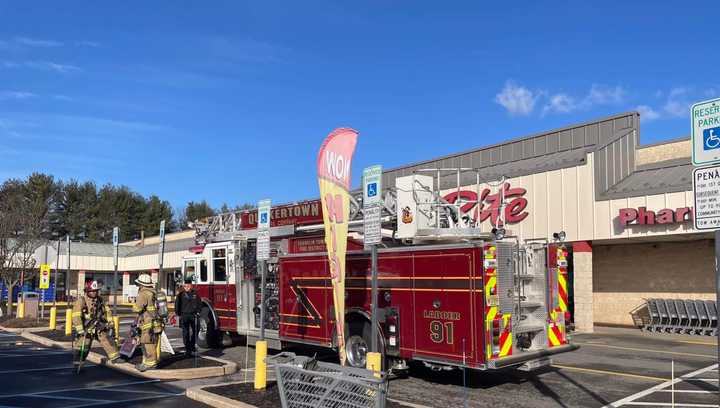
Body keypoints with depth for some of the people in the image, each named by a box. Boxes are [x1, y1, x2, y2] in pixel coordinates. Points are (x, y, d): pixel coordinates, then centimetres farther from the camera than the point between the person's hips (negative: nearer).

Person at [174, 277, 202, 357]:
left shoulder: (195, 294, 5)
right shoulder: (181, 295, 0)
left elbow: (199, 304, 13)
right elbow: (177, 305, 2)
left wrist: (198, 312, 5)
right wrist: (178, 314, -2)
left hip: (193, 315, 2)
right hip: (184, 316, -2)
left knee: (194, 332, 8)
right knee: (186, 333, -2)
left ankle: (192, 345, 27)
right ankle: (187, 349, 1)